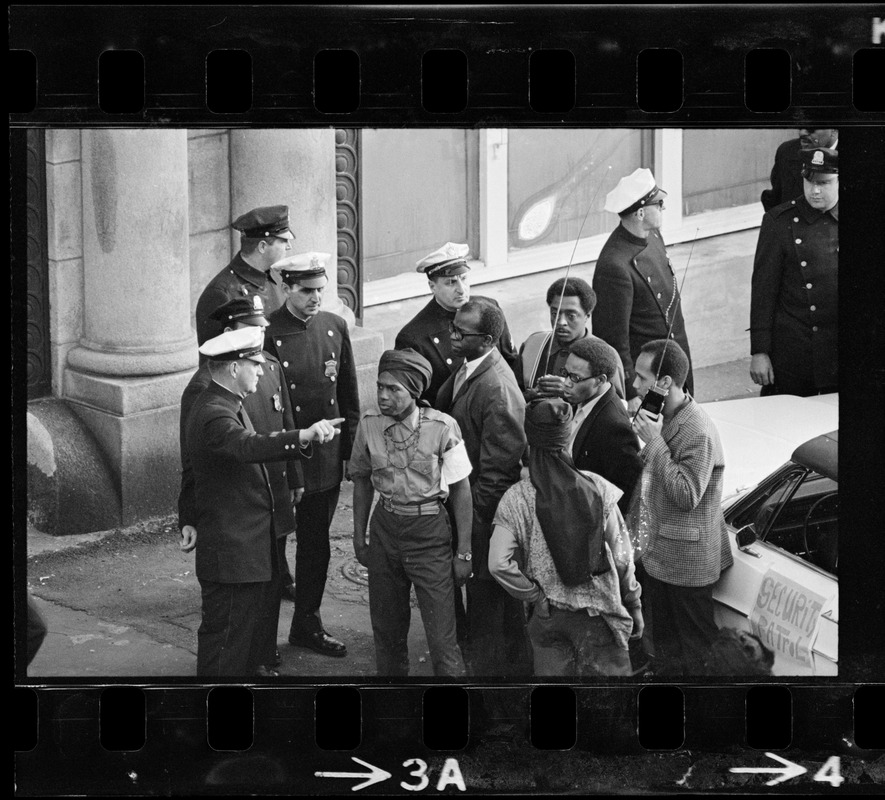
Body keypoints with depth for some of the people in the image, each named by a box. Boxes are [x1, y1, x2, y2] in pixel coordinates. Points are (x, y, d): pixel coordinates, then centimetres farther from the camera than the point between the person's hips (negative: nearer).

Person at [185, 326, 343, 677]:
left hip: (251, 546, 11)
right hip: (230, 552, -11)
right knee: (226, 637, -3)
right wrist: (303, 436, -56)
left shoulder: (227, 404, 12)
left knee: (250, 632, 20)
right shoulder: (213, 414, -23)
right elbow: (248, 446, -43)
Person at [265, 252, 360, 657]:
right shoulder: (268, 333, -13)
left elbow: (349, 392, 11)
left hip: (326, 458, 5)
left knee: (316, 544, 15)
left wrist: (352, 444, 8)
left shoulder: (335, 326, 4)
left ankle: (307, 624, 29)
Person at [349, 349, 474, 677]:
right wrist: (359, 537, 12)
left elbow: (461, 490, -7)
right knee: (386, 627, 14)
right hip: (385, 527, 4)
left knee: (442, 636, -5)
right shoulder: (369, 424, -6)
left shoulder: (442, 427, -16)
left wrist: (463, 552, -5)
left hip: (429, 530, -3)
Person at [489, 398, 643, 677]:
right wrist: (634, 604, 7)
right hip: (597, 613, -1)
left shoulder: (515, 499, -9)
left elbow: (498, 564, -18)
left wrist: (534, 595, -4)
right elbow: (621, 556, -5)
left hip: (546, 616, 1)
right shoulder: (597, 488, -9)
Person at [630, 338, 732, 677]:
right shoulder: (662, 417, 5)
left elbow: (687, 495, -27)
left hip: (687, 561, -9)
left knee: (696, 645, 6)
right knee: (664, 641, 20)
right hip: (656, 553, 9)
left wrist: (655, 443, -26)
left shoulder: (698, 433, -25)